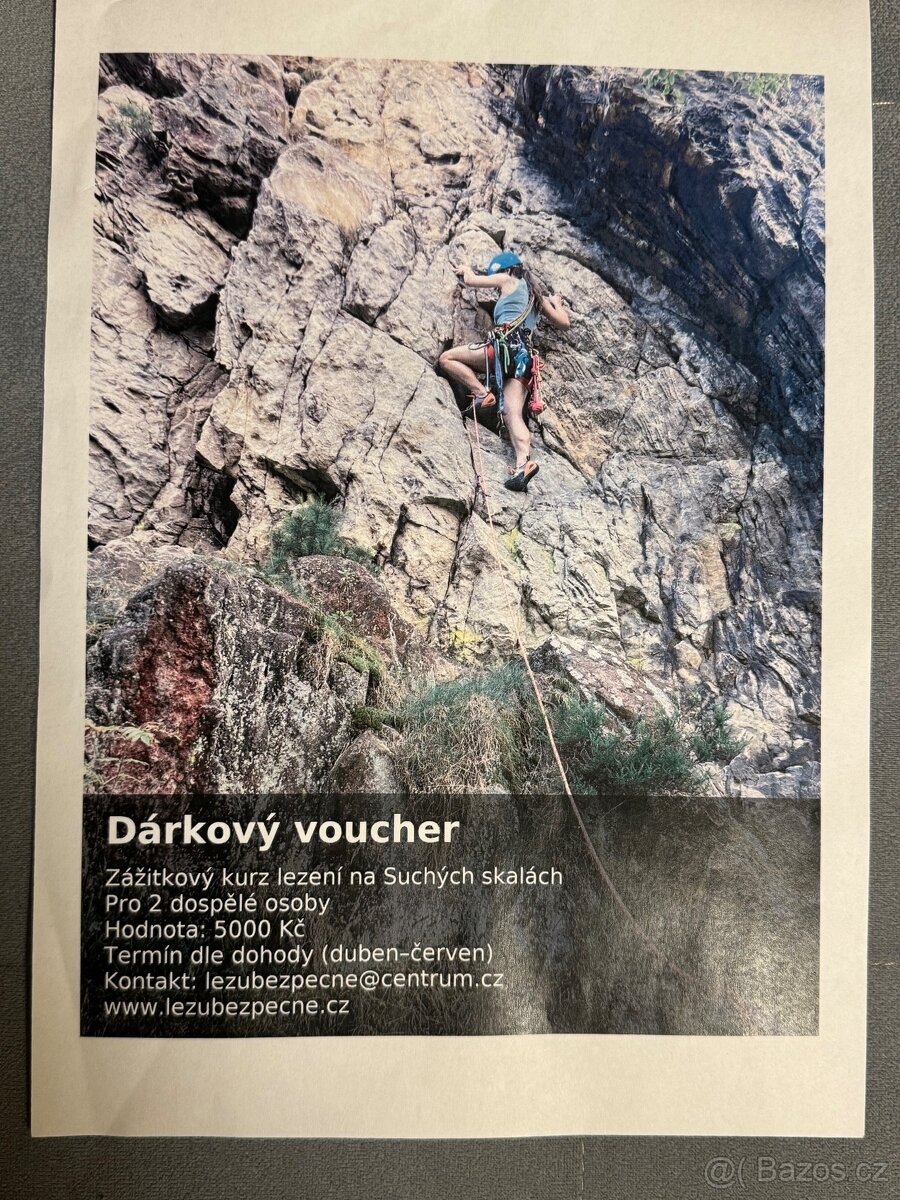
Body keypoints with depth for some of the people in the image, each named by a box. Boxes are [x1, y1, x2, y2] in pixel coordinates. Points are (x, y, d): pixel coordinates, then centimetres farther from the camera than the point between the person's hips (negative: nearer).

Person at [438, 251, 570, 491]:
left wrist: (466, 271, 44)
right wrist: (557, 303, 53)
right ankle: (523, 463, -32)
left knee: (446, 359, 3)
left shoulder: (508, 280, 13)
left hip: (506, 343, -7)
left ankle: (482, 394, -12)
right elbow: (563, 323, 34)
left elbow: (471, 281, 21)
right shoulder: (537, 295, 30)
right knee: (513, 412, -10)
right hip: (525, 355, 7)